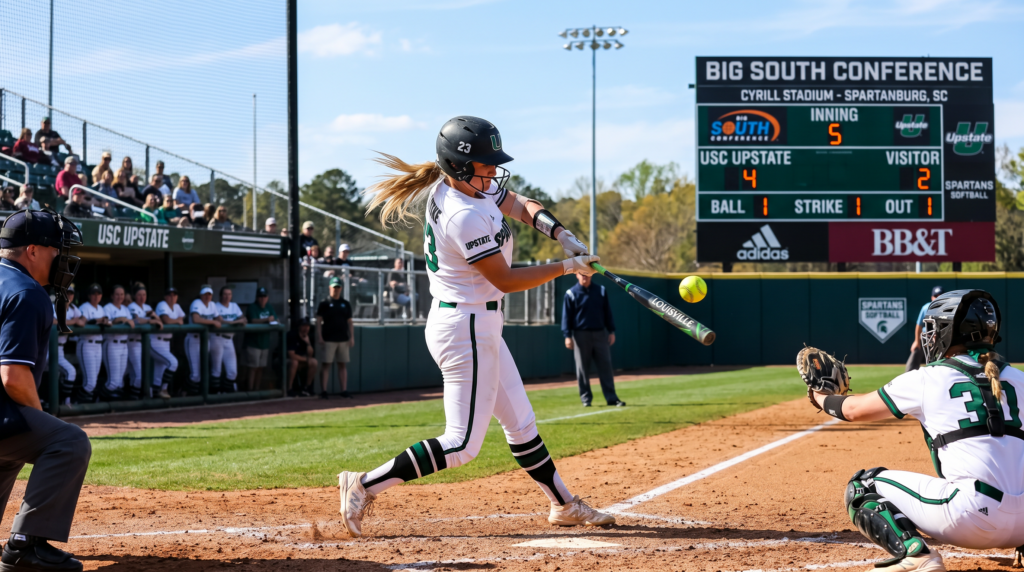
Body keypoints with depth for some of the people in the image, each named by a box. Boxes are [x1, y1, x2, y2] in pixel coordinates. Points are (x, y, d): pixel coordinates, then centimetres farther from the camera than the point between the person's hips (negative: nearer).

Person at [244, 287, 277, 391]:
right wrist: (266, 319, -32)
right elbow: (253, 321, -20)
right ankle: (249, 390, -4)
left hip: (265, 343, 6)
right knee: (253, 367, -7)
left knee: (261, 368, 9)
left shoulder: (269, 308, 12)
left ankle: (256, 389, 16)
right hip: (253, 343, -6)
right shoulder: (252, 308, -7)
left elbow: (276, 320, 6)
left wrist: (273, 321, -18)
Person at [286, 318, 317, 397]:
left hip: (299, 360, 7)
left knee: (314, 362, -16)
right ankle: (289, 389, -32)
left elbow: (310, 354, -6)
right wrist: (306, 359, -18)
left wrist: (308, 343, -23)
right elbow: (292, 355, -30)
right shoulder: (292, 335, -25)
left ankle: (306, 387, -7)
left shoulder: (307, 336, -3)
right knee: (294, 362, -39)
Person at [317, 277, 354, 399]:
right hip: (328, 339, -4)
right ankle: (323, 391, -4)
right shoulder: (324, 304, 1)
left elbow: (349, 321, 14)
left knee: (342, 365, 5)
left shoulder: (346, 304, 13)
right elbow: (318, 321, -1)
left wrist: (352, 337, 6)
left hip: (343, 339, 4)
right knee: (325, 364, -4)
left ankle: (344, 390, 7)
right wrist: (319, 337, -10)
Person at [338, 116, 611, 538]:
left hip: (479, 328, 11)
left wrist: (562, 235, -1)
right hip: (466, 328, -11)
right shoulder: (465, 216, -26)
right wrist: (568, 267, -12)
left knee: (520, 423, 19)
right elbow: (506, 280, -20)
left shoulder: (462, 184, 2)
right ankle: (365, 485, -5)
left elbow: (519, 206, 16)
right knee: (462, 444, -7)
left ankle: (564, 506, 30)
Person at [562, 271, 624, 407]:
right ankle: (586, 398, 9)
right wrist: (567, 336, -9)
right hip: (581, 334, -2)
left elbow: (607, 312, 11)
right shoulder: (571, 293, 0)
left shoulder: (601, 291, 9)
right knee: (582, 368, 1)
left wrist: (611, 331, 6)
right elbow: (566, 316, -2)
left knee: (606, 366, 0)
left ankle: (611, 398, 1)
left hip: (600, 333, 2)